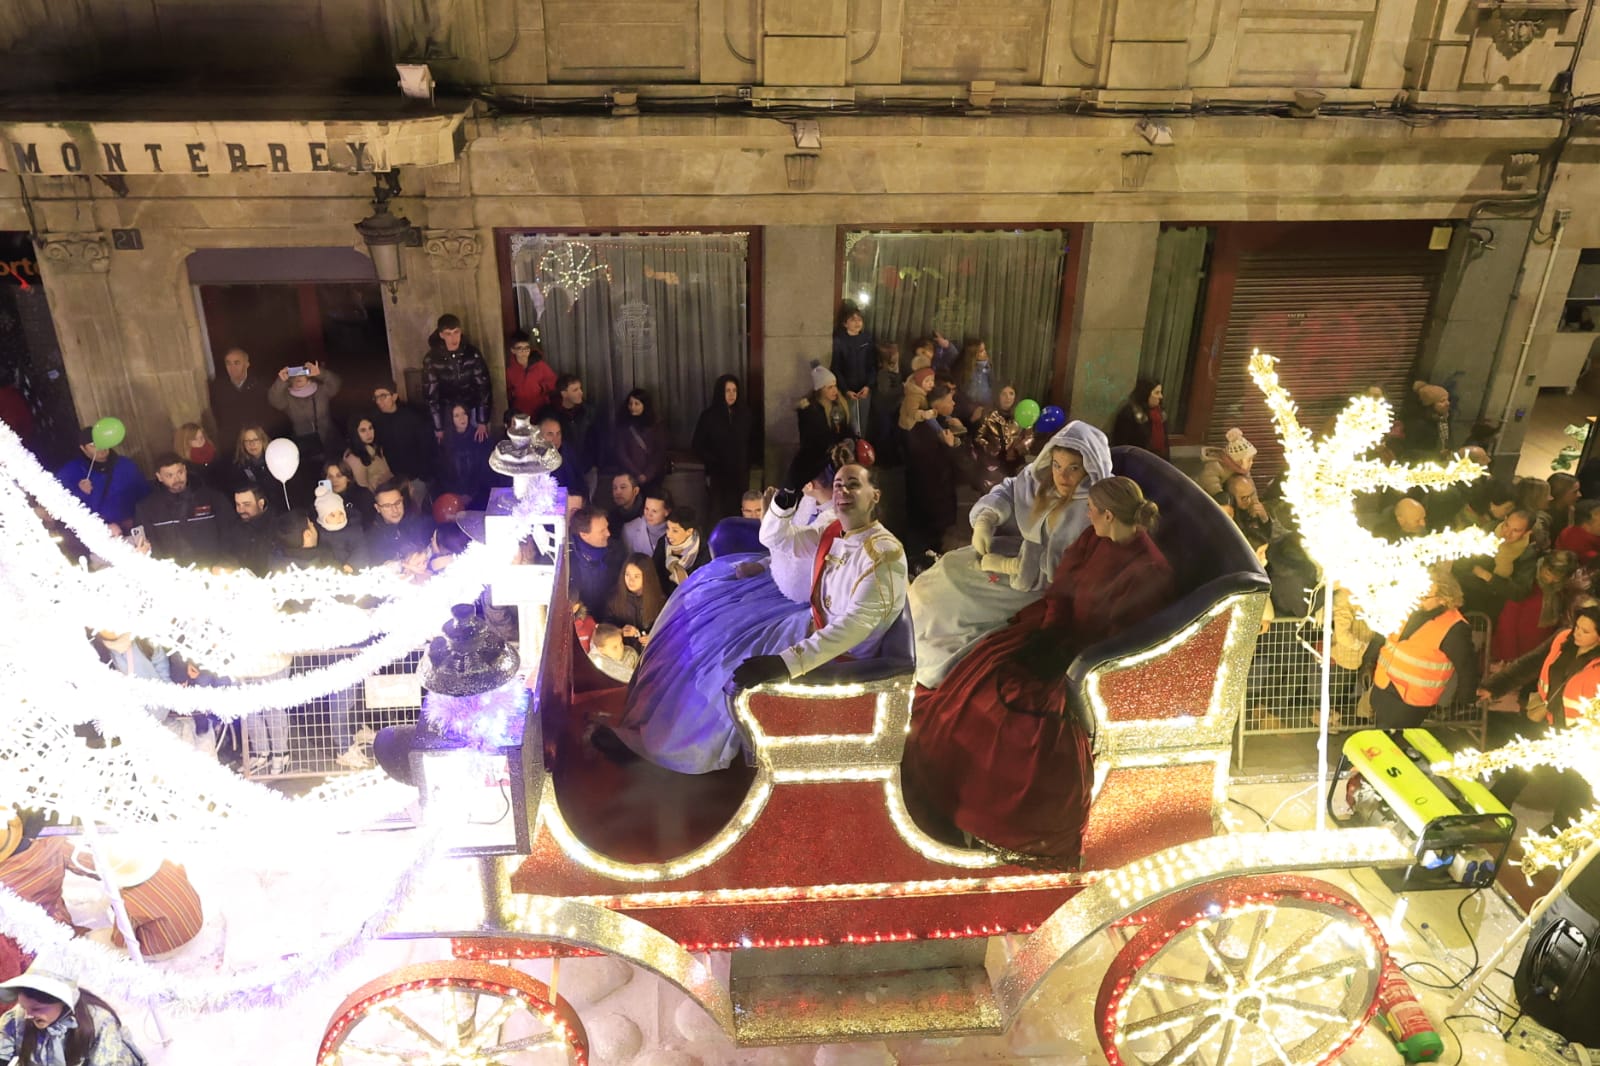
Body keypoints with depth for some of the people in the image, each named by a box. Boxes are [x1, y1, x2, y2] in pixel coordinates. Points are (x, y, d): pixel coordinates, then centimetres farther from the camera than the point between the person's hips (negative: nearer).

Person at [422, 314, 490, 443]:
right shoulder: (431, 359, -14)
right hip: (447, 412, -1)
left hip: (473, 410, 1)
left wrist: (482, 422, -15)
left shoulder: (473, 354, -12)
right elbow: (431, 395, -11)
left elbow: (483, 387, -11)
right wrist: (438, 428, -13)